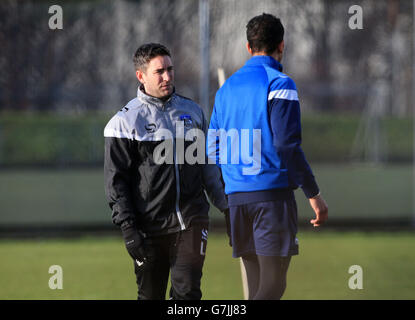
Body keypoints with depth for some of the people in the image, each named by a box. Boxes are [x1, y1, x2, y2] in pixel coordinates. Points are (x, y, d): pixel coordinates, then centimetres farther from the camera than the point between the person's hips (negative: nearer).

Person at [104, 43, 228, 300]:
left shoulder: (193, 111, 13)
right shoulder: (125, 122, -1)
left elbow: (209, 165, 21)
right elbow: (116, 180, -3)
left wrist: (226, 208, 18)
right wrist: (128, 228, -11)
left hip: (192, 221, 2)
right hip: (150, 227, -2)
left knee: (187, 291, -9)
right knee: (151, 295, 4)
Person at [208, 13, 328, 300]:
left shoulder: (227, 88, 15)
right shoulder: (279, 83, -6)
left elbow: (213, 151, 16)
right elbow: (287, 145, -15)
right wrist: (314, 194, -10)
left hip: (237, 196, 7)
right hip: (274, 191, -7)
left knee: (258, 287, 10)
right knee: (273, 287, -8)